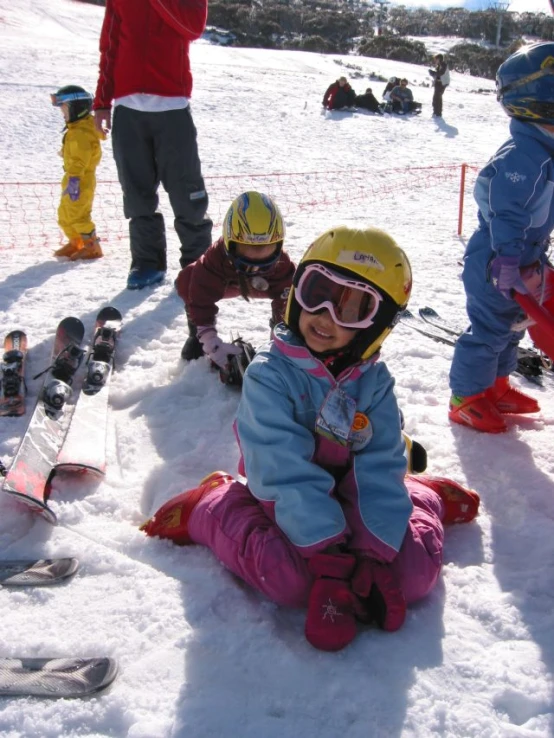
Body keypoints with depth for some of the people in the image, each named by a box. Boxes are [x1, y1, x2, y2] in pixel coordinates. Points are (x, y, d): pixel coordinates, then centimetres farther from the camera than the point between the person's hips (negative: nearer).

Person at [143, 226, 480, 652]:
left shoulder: (374, 381, -6)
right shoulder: (269, 375, -18)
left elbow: (381, 468, -13)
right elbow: (287, 474, -25)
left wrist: (376, 555, -25)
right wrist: (330, 556, -32)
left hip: (350, 496, 4)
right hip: (288, 503, -3)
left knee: (415, 572, -17)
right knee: (295, 579, -32)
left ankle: (426, 499, 17)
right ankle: (211, 509, -5)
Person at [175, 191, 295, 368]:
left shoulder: (281, 263, -37)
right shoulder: (216, 256, -41)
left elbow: (286, 300, -29)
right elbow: (202, 301, -41)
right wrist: (210, 341, -49)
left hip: (266, 285, 1)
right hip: (227, 282, -1)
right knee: (186, 282, -24)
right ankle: (196, 336, 2)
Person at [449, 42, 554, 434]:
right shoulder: (522, 155, -25)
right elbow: (506, 214, -29)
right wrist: (509, 262, -31)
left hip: (522, 260, 10)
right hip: (496, 264, -10)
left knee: (511, 326, 21)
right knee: (490, 329, 1)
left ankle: (496, 387, 37)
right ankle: (466, 398, 16)